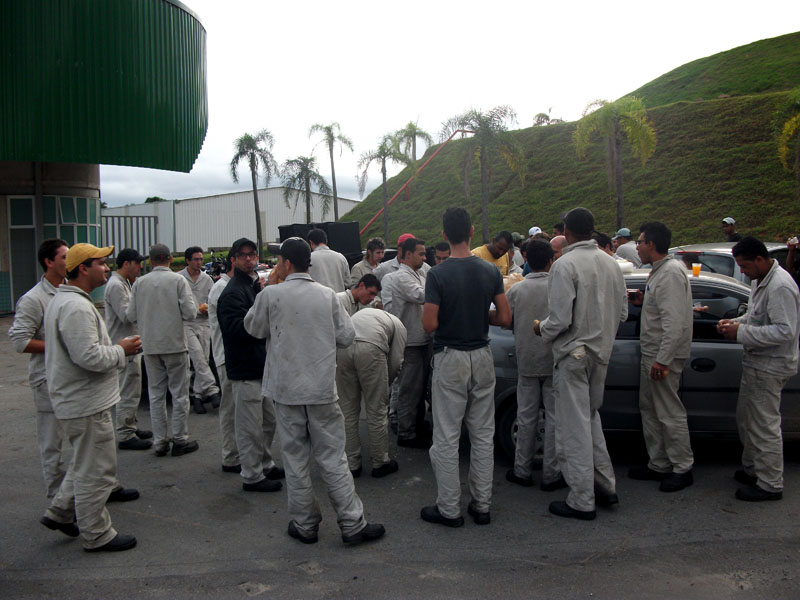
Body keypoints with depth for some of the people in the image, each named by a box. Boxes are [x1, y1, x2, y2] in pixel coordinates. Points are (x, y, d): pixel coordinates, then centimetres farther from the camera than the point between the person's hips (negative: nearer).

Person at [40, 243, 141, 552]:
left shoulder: (63, 300, 14)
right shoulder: (76, 307, -22)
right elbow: (89, 356, -29)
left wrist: (116, 348, 11)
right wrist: (122, 350, -14)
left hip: (78, 400, 11)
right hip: (86, 404, -11)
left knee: (85, 463, 25)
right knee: (95, 471, 2)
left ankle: (60, 512, 35)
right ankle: (97, 535, 15)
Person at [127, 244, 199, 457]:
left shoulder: (139, 283, 1)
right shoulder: (178, 280, -9)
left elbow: (131, 316, 2)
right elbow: (190, 313, -14)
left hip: (150, 345, 3)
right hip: (174, 344, -3)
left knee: (156, 394, 12)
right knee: (179, 393, 6)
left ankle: (159, 441, 16)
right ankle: (179, 439, 10)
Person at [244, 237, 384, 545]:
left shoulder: (271, 295, -9)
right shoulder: (327, 295, -1)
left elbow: (254, 328, 8)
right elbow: (347, 336, 3)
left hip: (286, 389, -2)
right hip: (322, 389, 2)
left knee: (295, 460, 11)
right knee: (332, 458, 9)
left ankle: (305, 525, 21)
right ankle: (353, 524, 13)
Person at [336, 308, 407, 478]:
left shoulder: (363, 312, 40)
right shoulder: (398, 325, 26)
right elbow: (396, 360, 15)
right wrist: (384, 383, 31)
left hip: (341, 347, 4)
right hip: (370, 349, -4)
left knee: (348, 411, 15)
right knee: (377, 411, 11)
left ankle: (351, 465, 23)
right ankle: (380, 463, 23)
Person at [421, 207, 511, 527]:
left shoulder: (438, 275, -13)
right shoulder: (490, 271, -1)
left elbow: (430, 325, -16)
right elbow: (504, 318, 0)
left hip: (450, 359, -4)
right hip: (482, 357, 4)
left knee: (447, 438, 6)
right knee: (483, 435, 14)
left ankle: (449, 509, 15)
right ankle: (482, 505, 23)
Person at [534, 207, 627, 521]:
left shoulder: (565, 265, -17)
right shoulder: (611, 263, 6)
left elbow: (560, 319, -21)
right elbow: (622, 312, 10)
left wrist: (542, 328, -1)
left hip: (573, 354, -8)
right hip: (601, 352, 8)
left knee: (574, 427, 1)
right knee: (591, 418, 22)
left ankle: (582, 501, 11)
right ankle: (606, 486, 28)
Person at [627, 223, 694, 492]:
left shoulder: (671, 272, -18)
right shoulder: (659, 270, 15)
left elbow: (674, 321, -24)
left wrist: (662, 360, -26)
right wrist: (643, 301, 7)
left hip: (664, 355, -11)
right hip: (651, 352, 11)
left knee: (669, 412, -1)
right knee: (649, 409, 15)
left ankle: (683, 468, 12)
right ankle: (659, 465, 25)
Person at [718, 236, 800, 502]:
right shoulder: (760, 281, 10)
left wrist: (741, 333, -24)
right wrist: (734, 322, 4)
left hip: (770, 367, -10)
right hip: (756, 362, 10)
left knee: (765, 426, -1)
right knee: (745, 419, 20)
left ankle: (770, 485, 12)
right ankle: (752, 469, 36)